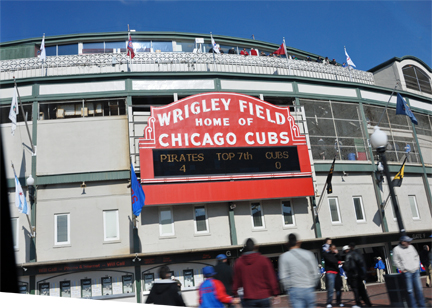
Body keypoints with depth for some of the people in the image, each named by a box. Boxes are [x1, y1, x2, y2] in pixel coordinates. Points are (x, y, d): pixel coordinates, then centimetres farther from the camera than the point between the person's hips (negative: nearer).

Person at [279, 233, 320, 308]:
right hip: (309, 289, 2)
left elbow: (283, 277, -6)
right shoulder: (308, 254, 3)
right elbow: (316, 273, 3)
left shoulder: (284, 256, -2)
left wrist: (288, 288, 6)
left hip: (295, 290, -2)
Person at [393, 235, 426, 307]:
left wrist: (417, 266, 9)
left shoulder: (411, 247, 9)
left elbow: (416, 256, 19)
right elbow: (396, 261, -5)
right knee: (410, 290, -3)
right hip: (407, 272, -5)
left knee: (419, 289, 10)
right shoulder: (396, 249, -7)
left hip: (416, 271, 5)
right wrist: (403, 269, -8)